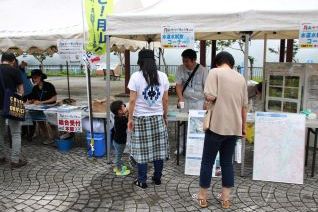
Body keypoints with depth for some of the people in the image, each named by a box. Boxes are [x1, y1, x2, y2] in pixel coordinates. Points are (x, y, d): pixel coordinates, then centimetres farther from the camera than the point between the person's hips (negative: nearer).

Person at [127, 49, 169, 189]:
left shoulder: (136, 77, -8)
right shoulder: (163, 76, 1)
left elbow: (132, 100, -10)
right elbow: (165, 100, 4)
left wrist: (130, 118, -1)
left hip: (141, 118, -3)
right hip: (158, 118, 3)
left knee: (142, 151, 6)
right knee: (158, 149, 12)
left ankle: (142, 181, 17)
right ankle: (157, 178, 25)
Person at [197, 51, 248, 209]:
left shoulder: (215, 72, -5)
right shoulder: (241, 78, 11)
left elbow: (210, 97, -17)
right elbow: (244, 106, 14)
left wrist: (208, 102, 7)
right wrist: (243, 127, 24)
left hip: (217, 125, -5)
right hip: (234, 127, 5)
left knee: (207, 161, 8)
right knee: (227, 162, 15)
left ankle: (203, 197, 19)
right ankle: (226, 198, 22)